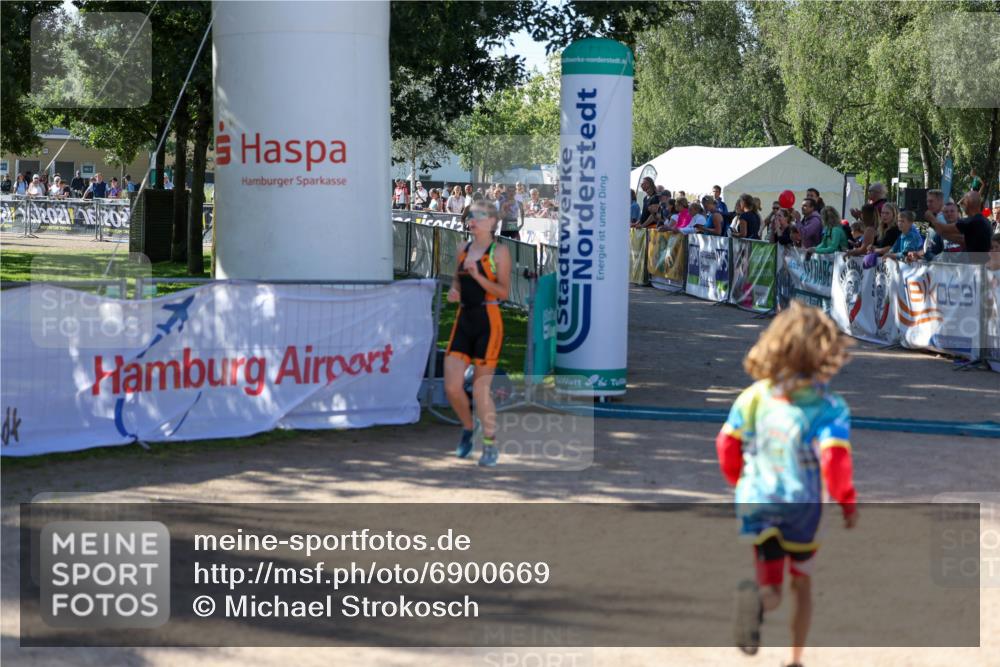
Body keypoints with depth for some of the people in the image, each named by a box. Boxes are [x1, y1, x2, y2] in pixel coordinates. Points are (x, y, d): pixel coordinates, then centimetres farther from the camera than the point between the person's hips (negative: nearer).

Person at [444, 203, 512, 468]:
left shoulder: (499, 252, -5)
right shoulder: (464, 249, 12)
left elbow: (504, 291, -9)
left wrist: (478, 276, -21)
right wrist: (453, 291, 3)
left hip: (488, 322, -5)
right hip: (464, 320, 5)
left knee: (480, 389, -3)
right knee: (452, 386, -3)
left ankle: (490, 446, 13)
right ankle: (468, 430, 23)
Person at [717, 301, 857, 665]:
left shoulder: (755, 395, -3)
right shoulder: (829, 407, -15)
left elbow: (727, 443, 4)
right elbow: (834, 458, -24)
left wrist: (739, 480, 22)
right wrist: (847, 501, -7)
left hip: (755, 502, 2)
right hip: (802, 506, -2)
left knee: (772, 590, 10)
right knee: (802, 584, 21)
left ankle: (756, 600, -26)